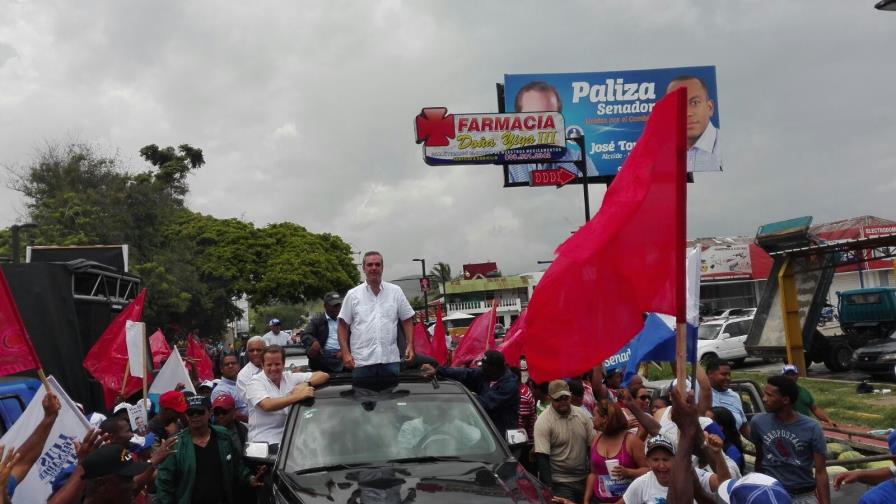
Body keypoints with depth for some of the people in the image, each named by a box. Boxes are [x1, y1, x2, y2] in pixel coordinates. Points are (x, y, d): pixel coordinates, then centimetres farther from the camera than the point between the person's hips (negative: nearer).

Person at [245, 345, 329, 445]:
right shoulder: (255, 383, -2)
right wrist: (298, 396, -28)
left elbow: (324, 376, 8)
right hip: (264, 442, -5)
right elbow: (267, 405, -22)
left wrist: (306, 384, -12)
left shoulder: (291, 377, 11)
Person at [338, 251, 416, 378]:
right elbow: (343, 326, 4)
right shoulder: (353, 295, 4)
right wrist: (346, 353, -6)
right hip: (361, 361, -1)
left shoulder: (395, 292, 8)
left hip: (390, 359, 1)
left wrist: (410, 344, -1)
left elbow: (407, 320, 11)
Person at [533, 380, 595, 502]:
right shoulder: (543, 422, -13)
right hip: (559, 484, -5)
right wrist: (548, 488, -23)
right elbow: (541, 458, -17)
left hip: (584, 480, 5)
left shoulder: (582, 415, 2)